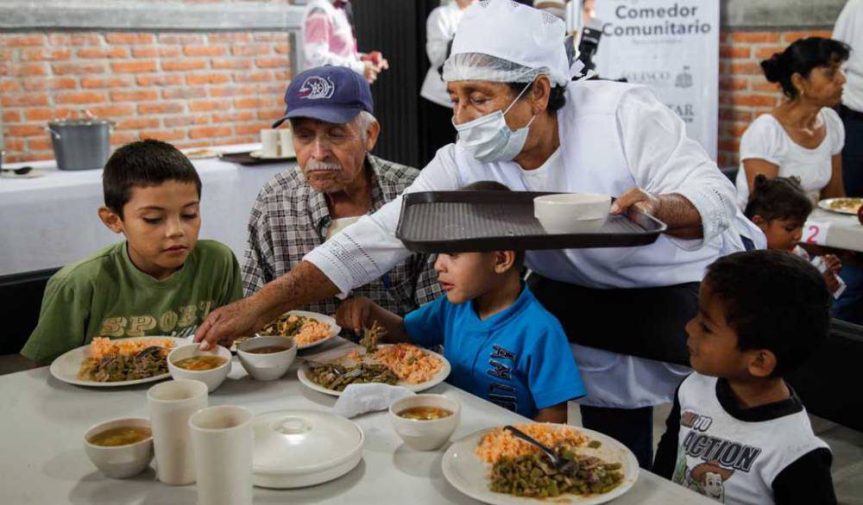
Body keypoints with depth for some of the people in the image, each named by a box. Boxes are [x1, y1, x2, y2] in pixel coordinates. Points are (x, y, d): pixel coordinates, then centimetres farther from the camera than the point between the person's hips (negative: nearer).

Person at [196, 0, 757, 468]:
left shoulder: (621, 112, -23)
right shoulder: (464, 167, -15)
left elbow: (715, 195, -24)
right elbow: (378, 237, -20)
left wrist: (658, 208, -49)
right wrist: (261, 305, -28)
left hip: (688, 289, -2)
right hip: (577, 305, 3)